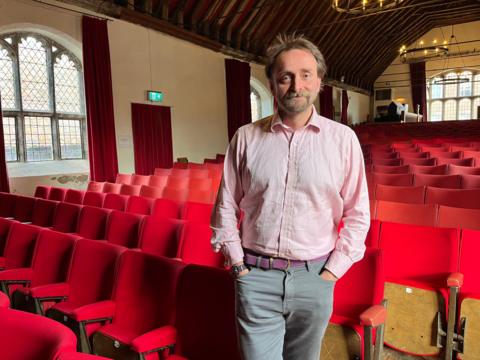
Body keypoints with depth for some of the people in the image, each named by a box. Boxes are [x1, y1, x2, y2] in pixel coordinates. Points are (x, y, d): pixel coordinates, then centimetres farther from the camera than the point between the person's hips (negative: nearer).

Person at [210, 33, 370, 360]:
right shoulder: (246, 138, -1)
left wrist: (332, 271, -3)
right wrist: (238, 265, 1)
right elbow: (226, 206, 5)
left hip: (314, 277, 1)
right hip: (256, 275, 0)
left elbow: (357, 214, 2)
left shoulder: (343, 139, -2)